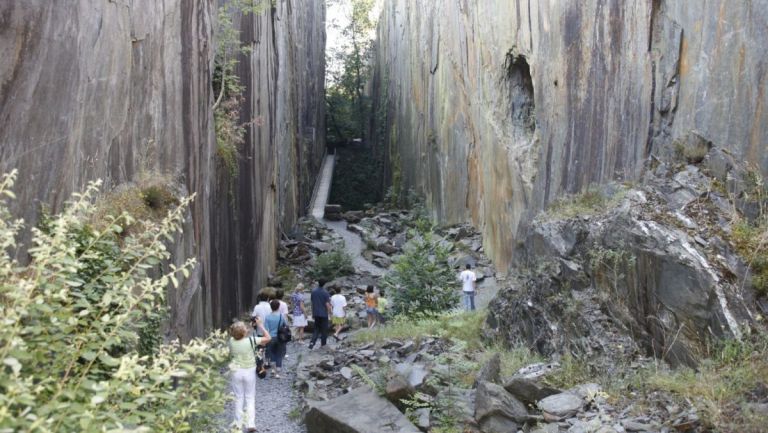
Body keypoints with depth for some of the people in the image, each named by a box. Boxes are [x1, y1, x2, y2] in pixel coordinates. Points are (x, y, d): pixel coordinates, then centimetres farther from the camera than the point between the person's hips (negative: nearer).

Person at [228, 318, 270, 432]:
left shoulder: (231, 341, -11)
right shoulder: (251, 340, -19)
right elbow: (268, 338, -10)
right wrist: (260, 325, -4)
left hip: (236, 371, 2)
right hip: (249, 371, -2)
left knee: (239, 398, 14)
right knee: (250, 398, 10)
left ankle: (238, 424, 20)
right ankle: (250, 424, 5)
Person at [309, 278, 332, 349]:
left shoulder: (313, 291, 0)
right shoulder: (325, 292, -15)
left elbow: (312, 301, 7)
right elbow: (327, 304, -16)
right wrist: (330, 312, -1)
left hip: (316, 313, 4)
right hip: (324, 313, -4)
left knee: (316, 328, 13)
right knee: (324, 330, 9)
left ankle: (312, 342, -5)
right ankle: (323, 344, 16)